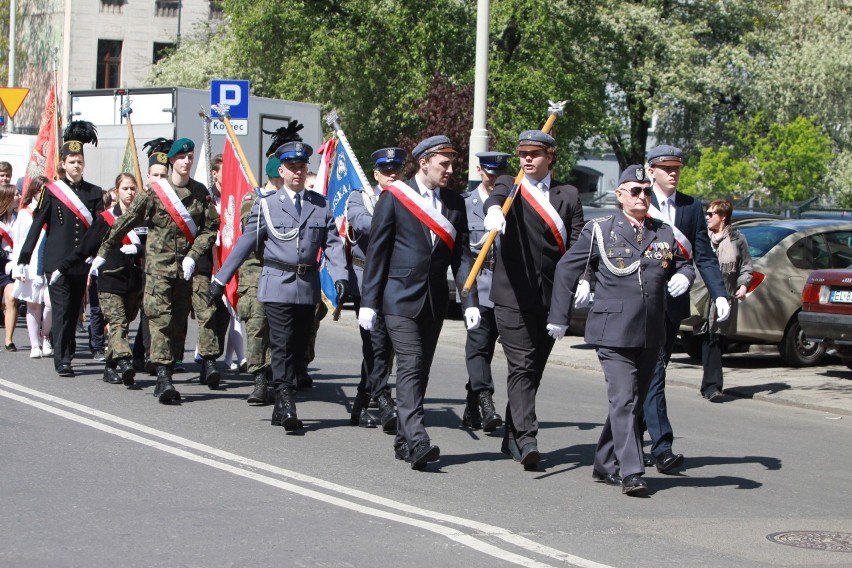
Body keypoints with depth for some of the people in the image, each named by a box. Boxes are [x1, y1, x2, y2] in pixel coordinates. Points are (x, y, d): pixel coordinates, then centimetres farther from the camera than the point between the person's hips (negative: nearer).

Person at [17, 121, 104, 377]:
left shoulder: (94, 193, 8)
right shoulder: (52, 191, 1)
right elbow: (37, 225, 1)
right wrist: (23, 258, -3)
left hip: (82, 262, 3)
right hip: (57, 260, -3)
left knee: (74, 309, 9)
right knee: (61, 308, -8)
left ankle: (66, 353, 21)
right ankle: (62, 360, -9)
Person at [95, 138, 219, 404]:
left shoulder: (200, 192, 6)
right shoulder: (154, 191, -2)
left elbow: (210, 227, 7)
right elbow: (125, 222, 3)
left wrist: (193, 256, -6)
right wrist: (103, 254, 6)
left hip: (185, 267, 3)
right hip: (158, 264, -3)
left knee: (179, 322, 5)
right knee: (160, 319, -13)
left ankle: (164, 380, 13)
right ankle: (163, 377, -19)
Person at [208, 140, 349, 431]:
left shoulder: (321, 205, 9)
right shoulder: (267, 205, 3)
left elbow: (333, 243, 5)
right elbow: (245, 243, 4)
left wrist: (340, 276, -10)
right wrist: (220, 279, 2)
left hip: (308, 287, 3)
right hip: (277, 284, -3)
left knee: (298, 347, 7)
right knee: (282, 346, -11)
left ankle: (281, 408, 15)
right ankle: (286, 404, -13)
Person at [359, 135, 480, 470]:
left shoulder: (454, 203, 10)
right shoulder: (394, 197, -3)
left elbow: (461, 255, 9)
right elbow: (376, 251, -2)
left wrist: (470, 301, -1)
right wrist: (369, 301, -5)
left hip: (434, 300, 5)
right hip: (400, 298, -5)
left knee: (420, 370, 8)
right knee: (410, 367, -14)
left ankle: (403, 441, 17)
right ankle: (417, 442, -23)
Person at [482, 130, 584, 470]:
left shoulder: (568, 195, 13)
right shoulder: (510, 186, 5)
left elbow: (577, 243, 5)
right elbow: (495, 198, -20)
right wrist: (494, 210, -44)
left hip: (551, 296, 3)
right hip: (513, 293, -3)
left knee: (534, 368, 9)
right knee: (521, 366, -11)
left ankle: (512, 438, 21)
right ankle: (526, 439, -18)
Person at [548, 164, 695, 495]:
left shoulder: (664, 234, 14)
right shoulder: (599, 231, 3)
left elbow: (683, 266, 25)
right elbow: (567, 270, 7)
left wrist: (683, 277, -1)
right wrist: (559, 317, 5)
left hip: (650, 335, 5)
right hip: (613, 333, -5)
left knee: (632, 403, 10)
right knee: (623, 401, -14)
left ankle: (605, 465, 23)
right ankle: (631, 473, -17)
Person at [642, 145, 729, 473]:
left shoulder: (692, 208, 10)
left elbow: (704, 256, 8)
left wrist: (719, 295, -5)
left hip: (673, 301, 5)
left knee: (655, 370, 9)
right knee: (652, 373, -11)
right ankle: (661, 446, -16)